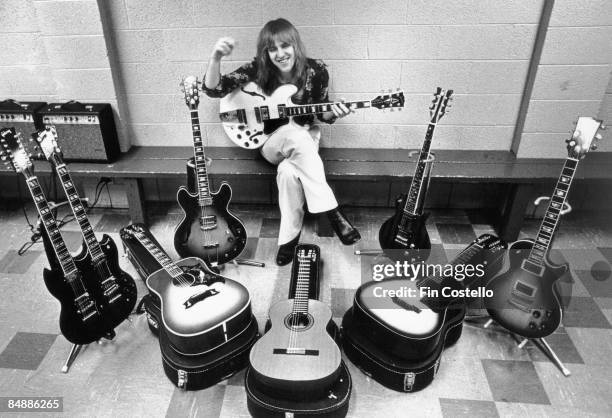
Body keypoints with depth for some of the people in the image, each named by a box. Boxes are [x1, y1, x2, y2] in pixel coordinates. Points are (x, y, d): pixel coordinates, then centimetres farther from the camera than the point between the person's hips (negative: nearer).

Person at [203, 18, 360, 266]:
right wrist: (216, 57, -32)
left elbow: (321, 114, 3)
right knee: (296, 133, -37)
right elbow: (213, 89, -15)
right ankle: (332, 213, -33)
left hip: (304, 139, 0)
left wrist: (332, 114, -20)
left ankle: (289, 237, -17)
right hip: (269, 141, 0)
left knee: (288, 172, -36)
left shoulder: (315, 70, -9)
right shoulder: (258, 69, -11)